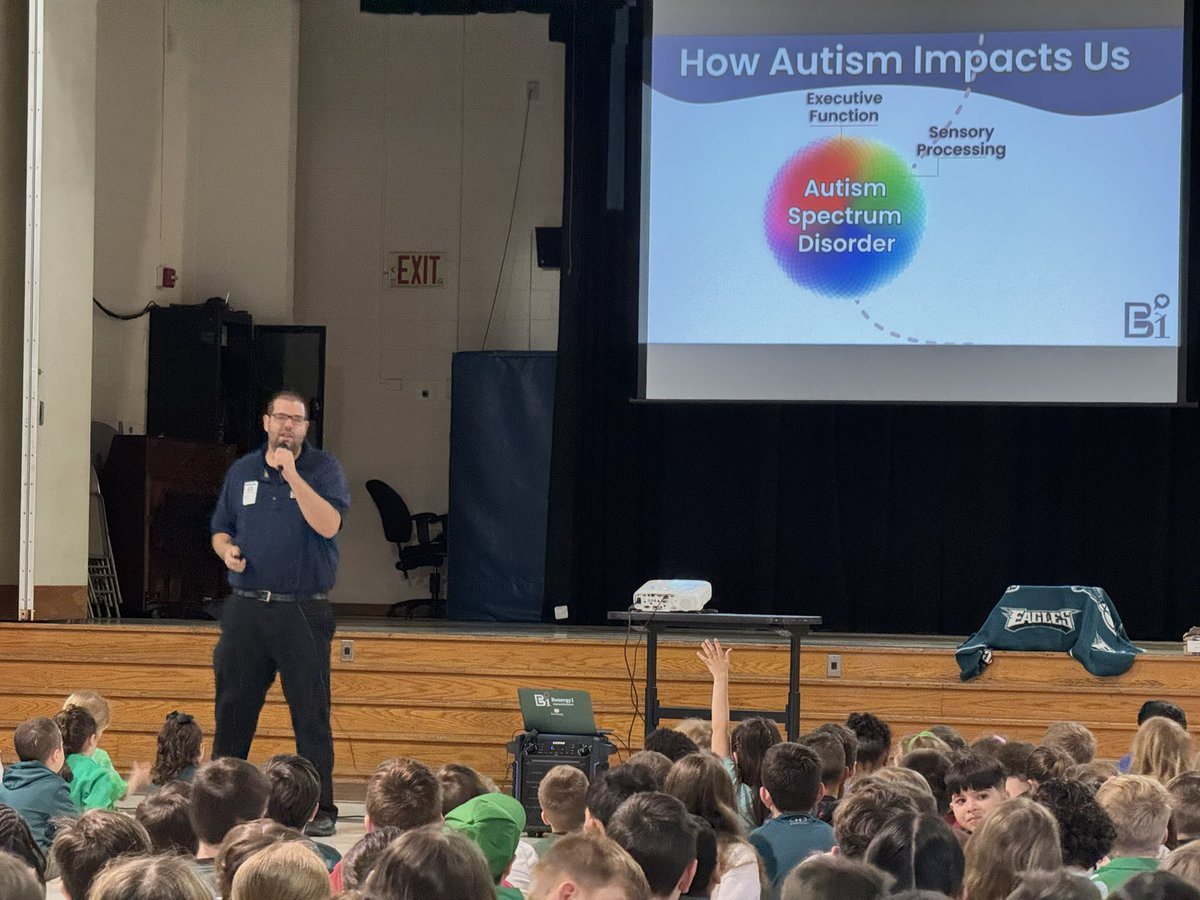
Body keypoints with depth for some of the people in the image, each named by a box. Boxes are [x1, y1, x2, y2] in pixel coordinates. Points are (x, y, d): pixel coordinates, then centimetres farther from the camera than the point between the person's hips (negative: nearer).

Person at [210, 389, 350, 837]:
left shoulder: (323, 469, 0)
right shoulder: (242, 472, 13)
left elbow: (328, 524, -16)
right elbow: (220, 531, 21)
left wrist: (292, 474, -20)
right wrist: (227, 550, -2)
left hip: (303, 611, -4)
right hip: (246, 610, 4)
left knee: (311, 714, -3)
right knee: (233, 708, 7)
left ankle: (319, 809, 2)